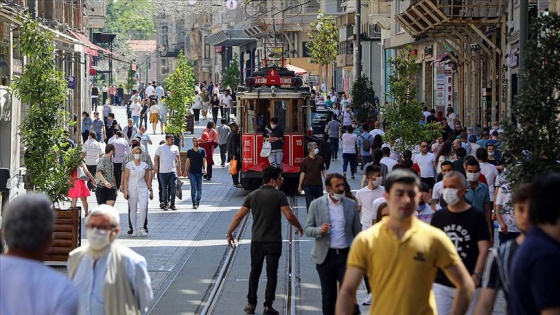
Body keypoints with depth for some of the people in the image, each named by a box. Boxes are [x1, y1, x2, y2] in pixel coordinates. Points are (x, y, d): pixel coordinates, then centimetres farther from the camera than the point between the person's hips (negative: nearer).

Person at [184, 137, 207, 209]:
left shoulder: (202, 151, 4)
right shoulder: (189, 151, 6)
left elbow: (204, 161, 1)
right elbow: (188, 162, 10)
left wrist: (205, 169, -14)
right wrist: (186, 171, 5)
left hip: (200, 172, 1)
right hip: (192, 172, -1)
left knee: (199, 188, 8)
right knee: (193, 188, -9)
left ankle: (198, 201, 22)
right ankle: (194, 203, -12)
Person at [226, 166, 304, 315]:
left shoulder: (252, 195, 3)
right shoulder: (279, 195, -10)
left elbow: (239, 216, 2)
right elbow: (289, 216, -15)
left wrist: (229, 232, 12)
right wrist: (299, 228, 2)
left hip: (256, 241, 4)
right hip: (273, 241, -4)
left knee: (254, 272, 16)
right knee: (271, 274, 4)